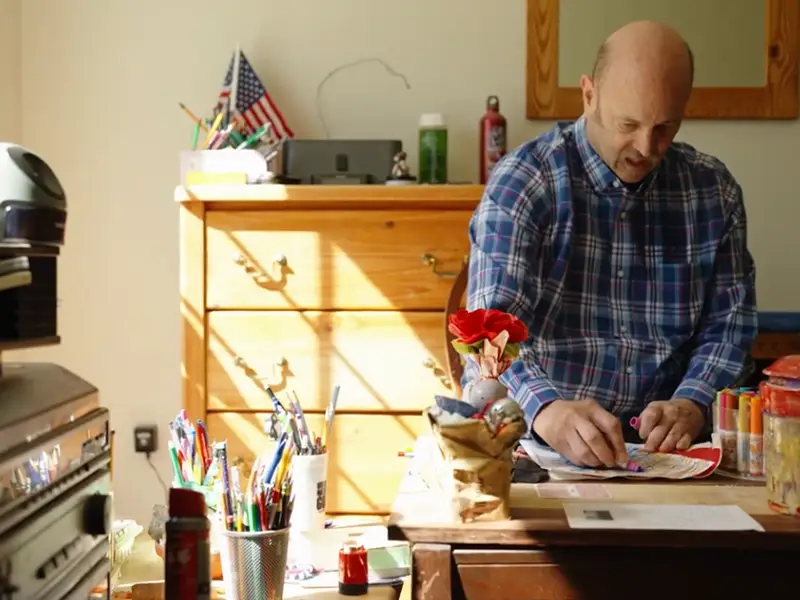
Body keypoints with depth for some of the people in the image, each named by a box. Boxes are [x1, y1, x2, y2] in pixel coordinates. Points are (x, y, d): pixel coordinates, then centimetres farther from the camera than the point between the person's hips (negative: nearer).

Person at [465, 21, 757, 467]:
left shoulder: (714, 191, 6)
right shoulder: (522, 184, -7)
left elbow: (729, 323, 7)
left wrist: (691, 406, -13)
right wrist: (547, 410, -37)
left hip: (661, 442, 3)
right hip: (531, 434, -3)